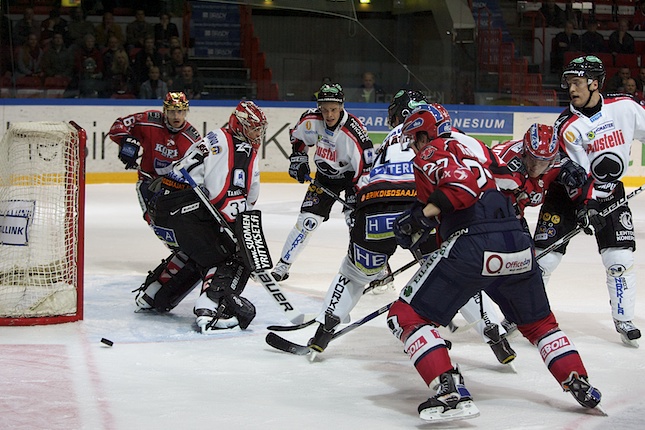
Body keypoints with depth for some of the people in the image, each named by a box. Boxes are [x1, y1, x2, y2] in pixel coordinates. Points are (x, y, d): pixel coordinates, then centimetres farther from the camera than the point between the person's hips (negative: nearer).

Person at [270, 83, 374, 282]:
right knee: (307, 219, -2)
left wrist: (356, 196, -31)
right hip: (325, 176, 3)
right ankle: (283, 265, 9)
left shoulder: (353, 132, -32)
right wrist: (298, 159, -1)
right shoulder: (311, 120, -19)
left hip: (351, 176, -3)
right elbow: (297, 136, 6)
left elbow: (366, 167, -28)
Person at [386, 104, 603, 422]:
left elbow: (466, 180, -14)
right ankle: (580, 386, 26)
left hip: (472, 246, -8)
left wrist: (424, 214, -10)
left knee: (406, 316, 0)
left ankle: (451, 394, -13)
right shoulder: (466, 151, 32)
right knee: (539, 323, 31)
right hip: (518, 246, 8)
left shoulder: (432, 153, 5)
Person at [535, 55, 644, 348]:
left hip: (610, 192, 2)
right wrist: (587, 206, -32)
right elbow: (576, 173, -21)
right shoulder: (567, 125, -17)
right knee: (544, 256, -6)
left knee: (620, 258, -7)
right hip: (569, 192, -2)